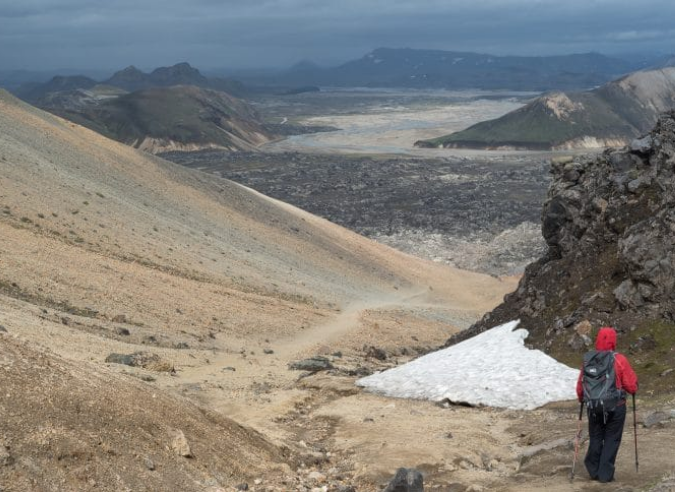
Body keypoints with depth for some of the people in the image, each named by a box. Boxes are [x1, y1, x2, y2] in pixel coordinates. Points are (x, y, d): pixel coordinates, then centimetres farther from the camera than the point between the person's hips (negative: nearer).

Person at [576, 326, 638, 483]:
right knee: (611, 439, 8)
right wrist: (633, 390, 13)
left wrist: (582, 399, 23)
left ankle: (594, 470, 22)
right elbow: (631, 385, -10)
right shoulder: (619, 360, -14)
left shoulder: (587, 360, -4)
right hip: (615, 407, -3)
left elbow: (580, 385, 4)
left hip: (593, 407, 3)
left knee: (595, 438, 18)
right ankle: (605, 474, 8)